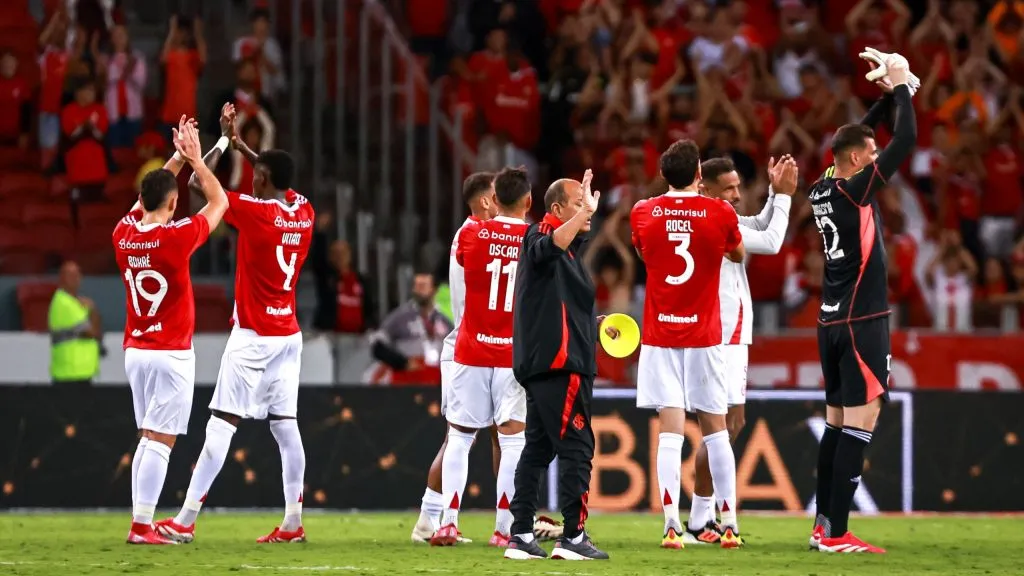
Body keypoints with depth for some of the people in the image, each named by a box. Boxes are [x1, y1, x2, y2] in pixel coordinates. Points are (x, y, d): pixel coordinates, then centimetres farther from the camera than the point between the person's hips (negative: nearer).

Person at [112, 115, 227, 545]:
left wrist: (176, 159, 24)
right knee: (160, 441, -6)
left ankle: (140, 522, 10)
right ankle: (142, 526, -11)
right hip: (172, 354, -6)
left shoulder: (124, 234, 1)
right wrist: (194, 159, 10)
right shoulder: (177, 237, -15)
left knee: (148, 439, 13)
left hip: (135, 350, 6)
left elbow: (148, 198, 22)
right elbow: (219, 202, 1)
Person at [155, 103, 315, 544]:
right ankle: (293, 521, 4)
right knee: (285, 425, 6)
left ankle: (185, 521, -7)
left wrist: (223, 141, 3)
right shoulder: (304, 213, 4)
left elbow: (198, 183, -10)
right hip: (289, 334, 7)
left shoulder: (255, 211, -15)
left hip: (253, 336, -7)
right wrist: (242, 147, 29)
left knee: (221, 424, -7)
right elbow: (281, 182, 27)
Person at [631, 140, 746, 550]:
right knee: (715, 430, 9)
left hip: (659, 337, 0)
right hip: (704, 335, 0)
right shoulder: (720, 214, -5)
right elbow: (737, 254, 16)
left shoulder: (643, 214, -1)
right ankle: (729, 524, 10)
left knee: (670, 431, -4)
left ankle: (672, 526, -14)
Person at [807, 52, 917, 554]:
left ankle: (824, 526, 11)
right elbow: (906, 139, -11)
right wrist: (900, 87, 2)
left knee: (836, 423, 11)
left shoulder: (821, 192, 8)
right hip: (862, 322, -9)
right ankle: (836, 534, -12)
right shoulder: (855, 190, -13)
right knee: (859, 425, -8)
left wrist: (886, 96, 20)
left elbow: (856, 139, 25)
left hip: (831, 321, 9)